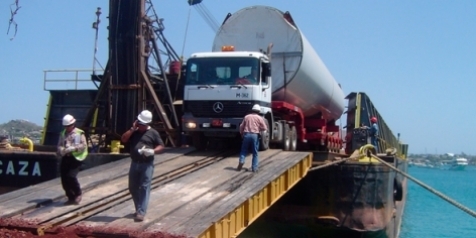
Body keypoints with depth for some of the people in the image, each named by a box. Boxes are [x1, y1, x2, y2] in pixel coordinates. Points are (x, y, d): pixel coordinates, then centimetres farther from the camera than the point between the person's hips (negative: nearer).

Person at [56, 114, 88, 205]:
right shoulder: (62, 133, 14)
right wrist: (61, 150, -9)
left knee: (71, 176, -17)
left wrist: (72, 148, -20)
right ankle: (71, 198, 16)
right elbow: (59, 146, 15)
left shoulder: (79, 133, -2)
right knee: (64, 179, 2)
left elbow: (84, 145, -9)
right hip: (65, 158, 6)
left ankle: (78, 193, 7)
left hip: (76, 158, -6)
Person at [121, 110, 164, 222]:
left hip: (147, 165, -5)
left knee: (144, 188, -8)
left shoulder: (153, 133, -1)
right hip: (134, 164, 5)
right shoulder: (134, 132, 11)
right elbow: (123, 139, 0)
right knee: (133, 188, 11)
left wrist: (152, 151, -19)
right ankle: (139, 208, 28)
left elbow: (161, 146, 0)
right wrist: (132, 129, -6)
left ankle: (141, 212, -9)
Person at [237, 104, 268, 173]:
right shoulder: (259, 118, 3)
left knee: (244, 151, 10)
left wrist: (242, 134, 24)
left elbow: (241, 126, 11)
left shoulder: (246, 117, 10)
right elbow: (264, 128, 0)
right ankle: (254, 168, 3)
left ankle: (241, 161, -14)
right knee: (255, 153, 6)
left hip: (246, 134, 2)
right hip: (255, 135, -1)